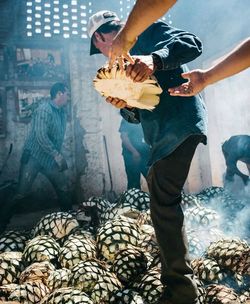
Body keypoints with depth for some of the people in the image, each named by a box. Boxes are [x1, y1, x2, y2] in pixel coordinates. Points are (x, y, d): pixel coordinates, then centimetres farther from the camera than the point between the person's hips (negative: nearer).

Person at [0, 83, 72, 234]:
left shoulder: (63, 113, 9)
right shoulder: (44, 109, -16)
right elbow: (41, 136, -24)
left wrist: (58, 156, 9)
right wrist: (56, 155, -20)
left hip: (51, 158, 8)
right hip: (34, 157, -7)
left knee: (64, 189, 7)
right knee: (21, 194, -9)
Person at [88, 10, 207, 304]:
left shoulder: (149, 32, 3)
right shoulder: (124, 64, 24)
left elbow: (191, 43, -16)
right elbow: (138, 115, 19)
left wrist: (155, 59, -33)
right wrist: (125, 106, -4)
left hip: (181, 123, -10)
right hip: (162, 134, 10)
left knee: (163, 202, -14)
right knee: (158, 193, 21)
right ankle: (175, 272, 41)